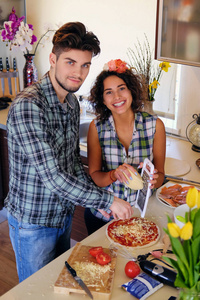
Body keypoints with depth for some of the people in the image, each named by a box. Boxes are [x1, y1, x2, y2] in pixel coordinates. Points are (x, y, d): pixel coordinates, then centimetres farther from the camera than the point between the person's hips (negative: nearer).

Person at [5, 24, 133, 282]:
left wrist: (96, 200, 1)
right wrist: (107, 200, -24)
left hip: (64, 213, 7)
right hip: (33, 223, -7)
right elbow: (52, 178, -32)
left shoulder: (72, 102, 0)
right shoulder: (27, 106, -29)